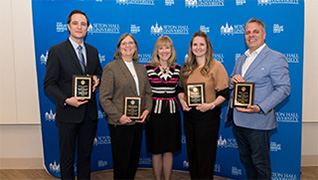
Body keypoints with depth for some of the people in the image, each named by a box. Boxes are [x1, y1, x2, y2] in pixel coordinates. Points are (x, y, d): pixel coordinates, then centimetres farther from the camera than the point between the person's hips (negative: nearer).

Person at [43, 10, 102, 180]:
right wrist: (66, 100, -22)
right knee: (67, 157, 10)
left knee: (85, 155, 18)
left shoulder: (93, 51, 8)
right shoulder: (56, 51, -7)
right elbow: (49, 84, -8)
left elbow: (99, 73, 19)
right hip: (68, 113, -4)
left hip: (89, 113, 5)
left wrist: (97, 79, -6)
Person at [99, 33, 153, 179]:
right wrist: (118, 116, -18)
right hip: (120, 123, -6)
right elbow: (104, 98, -10)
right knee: (121, 163, 4)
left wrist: (147, 109, -1)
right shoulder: (111, 68, -6)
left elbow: (148, 92, 16)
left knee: (134, 161, 15)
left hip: (138, 122, 6)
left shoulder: (141, 68, 13)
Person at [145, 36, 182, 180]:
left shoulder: (177, 68, 7)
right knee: (156, 151, 6)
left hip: (172, 112, 3)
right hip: (155, 112, -2)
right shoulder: (148, 68, -4)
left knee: (169, 150, 9)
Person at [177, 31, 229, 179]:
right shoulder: (186, 67, 10)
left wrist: (211, 105, -22)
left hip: (208, 116, -5)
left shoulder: (216, 66, -6)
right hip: (189, 115, 5)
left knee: (205, 155, 4)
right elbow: (180, 89, 16)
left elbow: (224, 93, -8)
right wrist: (182, 101, -3)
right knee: (191, 152, 16)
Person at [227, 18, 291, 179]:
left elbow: (283, 88, -14)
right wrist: (232, 80, -4)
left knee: (260, 163, 5)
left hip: (257, 122, -7)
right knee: (246, 160, 19)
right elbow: (231, 81, 23)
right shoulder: (241, 59, 16)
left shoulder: (276, 58, -7)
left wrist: (260, 108, -26)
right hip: (237, 120, 7)